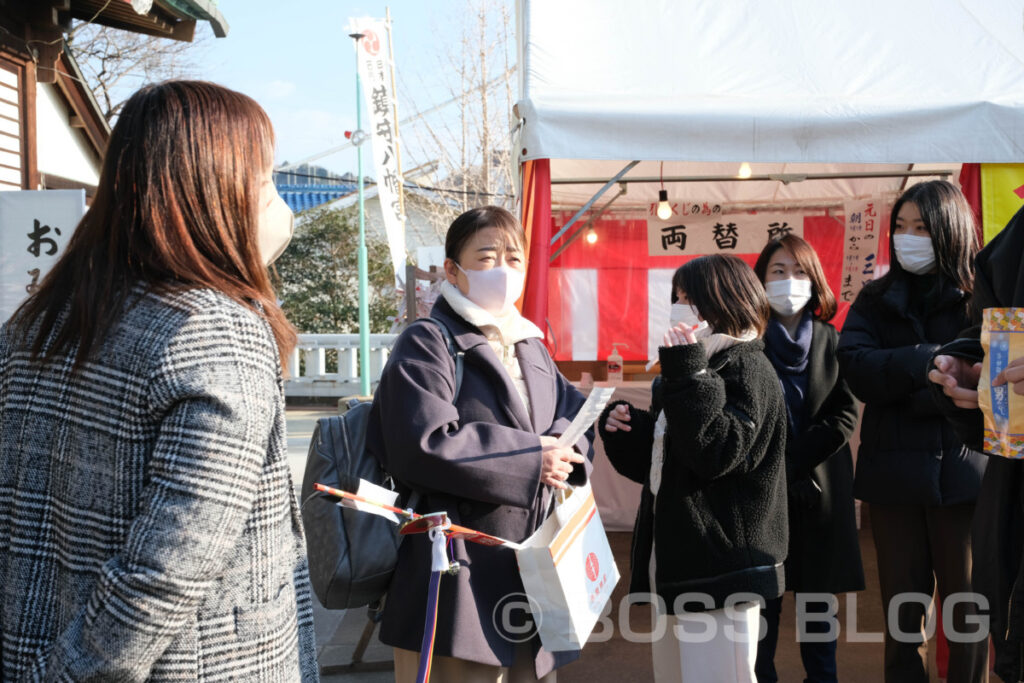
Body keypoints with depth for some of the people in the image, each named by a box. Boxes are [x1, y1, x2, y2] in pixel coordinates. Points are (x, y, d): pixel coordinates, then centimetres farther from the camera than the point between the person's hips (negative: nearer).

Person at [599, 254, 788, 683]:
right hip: (674, 559, 9)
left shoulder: (746, 368, -9)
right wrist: (623, 428, 4)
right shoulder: (695, 365, 18)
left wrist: (687, 374, -23)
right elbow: (656, 461, 23)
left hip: (720, 564, -9)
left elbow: (717, 452, -24)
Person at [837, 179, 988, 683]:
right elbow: (855, 365, -8)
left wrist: (900, 379, -17)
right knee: (902, 607, 12)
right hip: (894, 471, 2)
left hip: (960, 470, -2)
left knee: (965, 607, 9)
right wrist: (929, 363, -18)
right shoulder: (876, 300, 9)